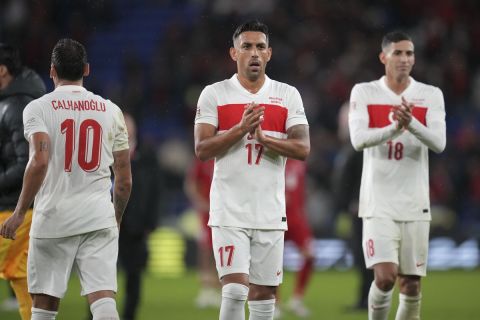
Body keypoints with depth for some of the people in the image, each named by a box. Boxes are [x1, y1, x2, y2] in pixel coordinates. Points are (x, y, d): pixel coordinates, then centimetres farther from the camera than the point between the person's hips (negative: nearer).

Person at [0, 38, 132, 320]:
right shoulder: (110, 110, 8)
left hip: (53, 218, -2)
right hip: (100, 218, 2)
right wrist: (116, 220, 24)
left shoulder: (38, 108, -2)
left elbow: (39, 162, -17)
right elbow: (125, 179, 9)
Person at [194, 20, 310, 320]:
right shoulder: (214, 95, 2)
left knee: (264, 294, 7)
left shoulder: (288, 95, 6)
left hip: (270, 213, 2)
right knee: (235, 289, -13)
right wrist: (241, 129, -19)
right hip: (229, 213, -2)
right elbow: (202, 150, -7)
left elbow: (303, 148, -4)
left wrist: (264, 137, -18)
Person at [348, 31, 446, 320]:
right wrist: (395, 127, -28)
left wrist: (410, 122, -27)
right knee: (385, 276, -15)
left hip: (415, 205, 2)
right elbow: (359, 139, -13)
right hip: (379, 203, -2)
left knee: (411, 285, 5)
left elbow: (439, 144, -10)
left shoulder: (431, 96, 4)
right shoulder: (364, 93, 2)